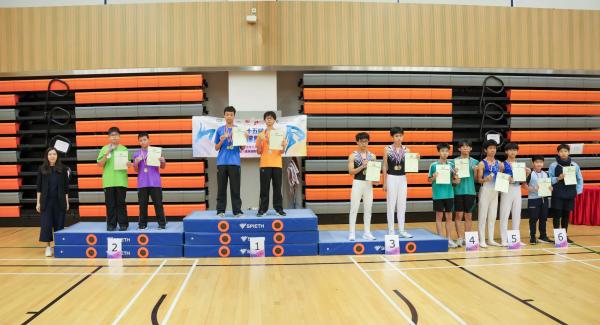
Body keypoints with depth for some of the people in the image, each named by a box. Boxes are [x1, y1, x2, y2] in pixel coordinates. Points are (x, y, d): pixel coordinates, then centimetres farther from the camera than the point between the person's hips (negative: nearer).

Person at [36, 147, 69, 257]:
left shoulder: (62, 168, 1)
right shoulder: (42, 169, 2)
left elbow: (66, 186, 4)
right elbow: (39, 187, 4)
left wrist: (67, 201, 3)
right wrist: (38, 202, 0)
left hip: (59, 201, 0)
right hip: (46, 201, 0)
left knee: (59, 223, 5)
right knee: (46, 223, -2)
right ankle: (48, 247, 7)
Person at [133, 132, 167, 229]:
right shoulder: (136, 154, 6)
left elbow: (162, 167, 5)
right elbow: (136, 170, 6)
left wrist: (163, 161, -16)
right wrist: (136, 163, -13)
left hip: (155, 183, -1)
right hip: (142, 183, 2)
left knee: (158, 203, 0)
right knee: (143, 204, 5)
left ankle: (162, 223, 5)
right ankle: (142, 223, 13)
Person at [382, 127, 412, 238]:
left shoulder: (406, 150, 4)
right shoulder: (387, 149, -2)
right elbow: (385, 166, -1)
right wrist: (384, 182, -4)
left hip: (402, 179, 3)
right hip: (391, 178, -3)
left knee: (402, 205, 6)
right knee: (391, 205, 0)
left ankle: (402, 230, 14)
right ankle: (391, 230, 7)